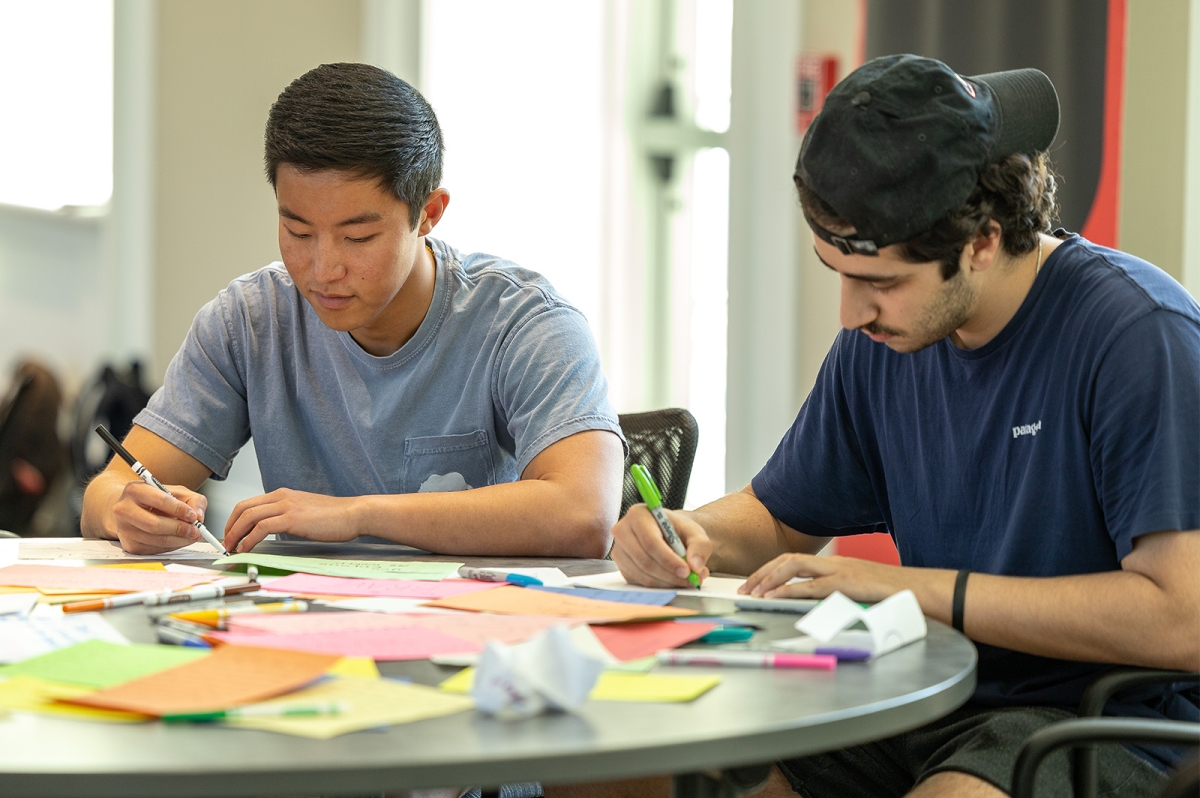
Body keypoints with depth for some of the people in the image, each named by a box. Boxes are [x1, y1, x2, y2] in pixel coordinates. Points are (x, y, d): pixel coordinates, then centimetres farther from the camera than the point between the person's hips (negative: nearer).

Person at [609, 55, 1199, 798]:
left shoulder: (1140, 333, -16)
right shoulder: (880, 339, 6)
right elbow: (776, 517, 20)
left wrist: (916, 586, -21)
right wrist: (693, 535, -4)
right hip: (932, 706, 6)